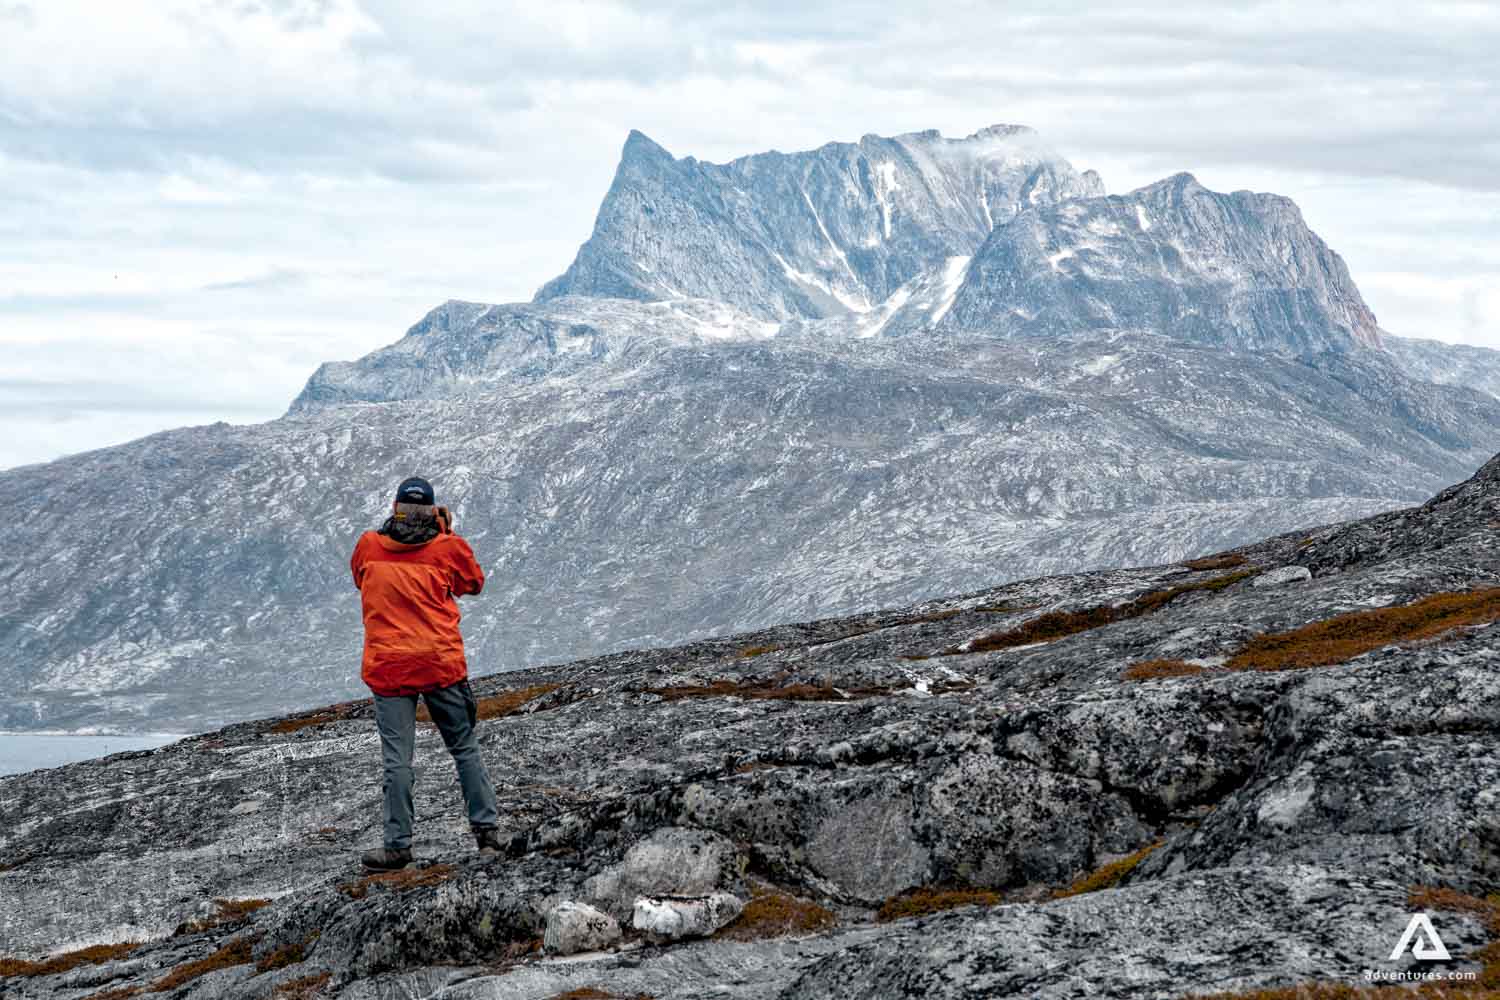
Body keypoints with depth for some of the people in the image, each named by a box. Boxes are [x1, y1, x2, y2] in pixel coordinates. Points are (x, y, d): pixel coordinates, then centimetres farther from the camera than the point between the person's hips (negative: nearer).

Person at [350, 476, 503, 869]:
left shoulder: (368, 547, 0)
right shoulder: (448, 548, -3)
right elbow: (474, 583, 16)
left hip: (388, 668, 0)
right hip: (443, 664, 0)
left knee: (397, 758, 2)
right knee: (465, 748, 13)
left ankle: (398, 845, 3)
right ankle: (487, 829, 14)